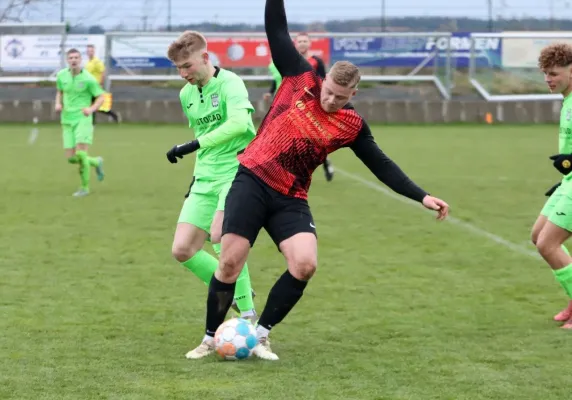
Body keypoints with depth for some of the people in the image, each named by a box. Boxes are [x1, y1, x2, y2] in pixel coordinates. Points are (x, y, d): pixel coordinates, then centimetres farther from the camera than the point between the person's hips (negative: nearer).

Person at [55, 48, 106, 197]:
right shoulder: (62, 75, 4)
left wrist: (91, 109, -20)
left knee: (80, 154, -16)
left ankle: (85, 187, 2)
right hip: (67, 121, 5)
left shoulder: (88, 79, -9)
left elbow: (100, 98, -2)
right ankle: (96, 162, 30)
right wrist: (58, 104, 1)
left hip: (83, 119, -5)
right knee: (71, 158, 0)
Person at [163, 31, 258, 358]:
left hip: (238, 170, -8)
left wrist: (191, 147, -31)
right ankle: (235, 293, 17)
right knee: (182, 250, -3)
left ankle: (248, 313, -17)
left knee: (219, 234, -30)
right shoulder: (187, 94, 13)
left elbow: (239, 123, -29)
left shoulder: (229, 82, -11)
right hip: (205, 177, 8)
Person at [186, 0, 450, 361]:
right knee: (230, 263, -7)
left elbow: (382, 166, 4)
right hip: (251, 182, -1)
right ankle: (211, 338, 11)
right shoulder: (300, 79, -2)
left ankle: (261, 334, 0)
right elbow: (277, 31, -2)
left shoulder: (352, 125, 0)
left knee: (305, 265, -18)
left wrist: (423, 197, -2)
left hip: (291, 199, 2)